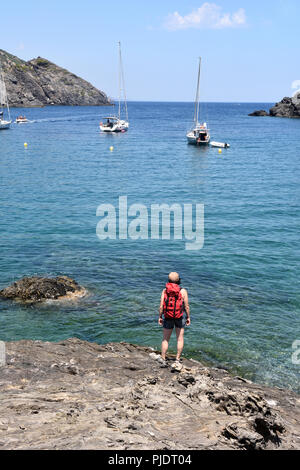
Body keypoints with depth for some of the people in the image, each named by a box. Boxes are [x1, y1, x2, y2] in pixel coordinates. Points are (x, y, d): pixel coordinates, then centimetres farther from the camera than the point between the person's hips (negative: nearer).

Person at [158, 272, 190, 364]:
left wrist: (160, 317, 4)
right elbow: (186, 306, -7)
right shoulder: (183, 291, -10)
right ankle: (177, 359, 14)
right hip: (179, 318, -1)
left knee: (165, 339, 11)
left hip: (168, 318, 1)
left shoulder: (164, 291, -7)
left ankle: (163, 359, 13)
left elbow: (161, 306, -7)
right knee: (180, 338, 13)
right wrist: (188, 317, 5)